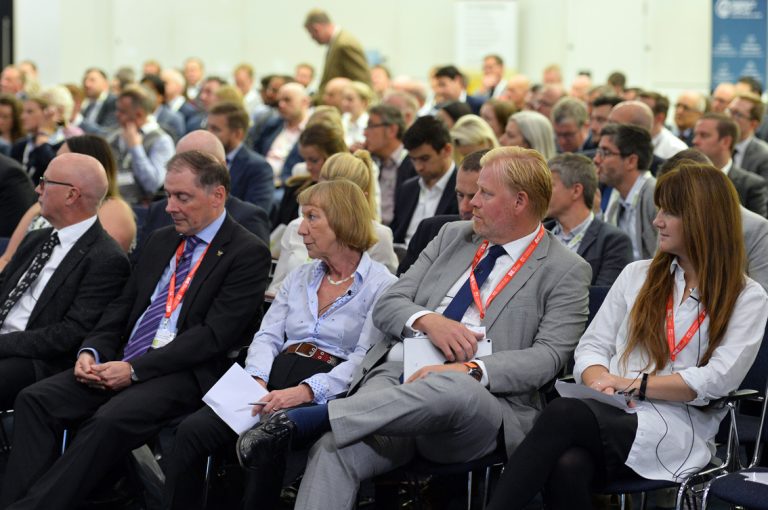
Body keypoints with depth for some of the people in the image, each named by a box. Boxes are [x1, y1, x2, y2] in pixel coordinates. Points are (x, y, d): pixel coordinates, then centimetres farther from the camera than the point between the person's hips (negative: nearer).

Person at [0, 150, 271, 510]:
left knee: (109, 420, -34)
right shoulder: (161, 241, 20)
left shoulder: (248, 253, -4)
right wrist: (91, 351, -2)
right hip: (122, 364, 7)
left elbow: (215, 335, -13)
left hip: (185, 375, -7)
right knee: (35, 399, -15)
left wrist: (135, 369, -17)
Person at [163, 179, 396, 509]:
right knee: (192, 431, -20)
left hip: (322, 394, -6)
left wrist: (305, 391, -25)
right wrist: (257, 380, -8)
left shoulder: (382, 286, 0)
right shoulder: (300, 277, 22)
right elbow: (268, 336, 14)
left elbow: (364, 360, -11)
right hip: (274, 381, 6)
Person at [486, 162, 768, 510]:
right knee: (567, 465, -37)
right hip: (610, 412, 3)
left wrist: (636, 384, -9)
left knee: (564, 414, -34)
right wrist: (603, 385, -9)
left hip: (677, 429, -3)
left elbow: (717, 380, -4)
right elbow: (592, 346, 14)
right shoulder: (637, 275, 21)